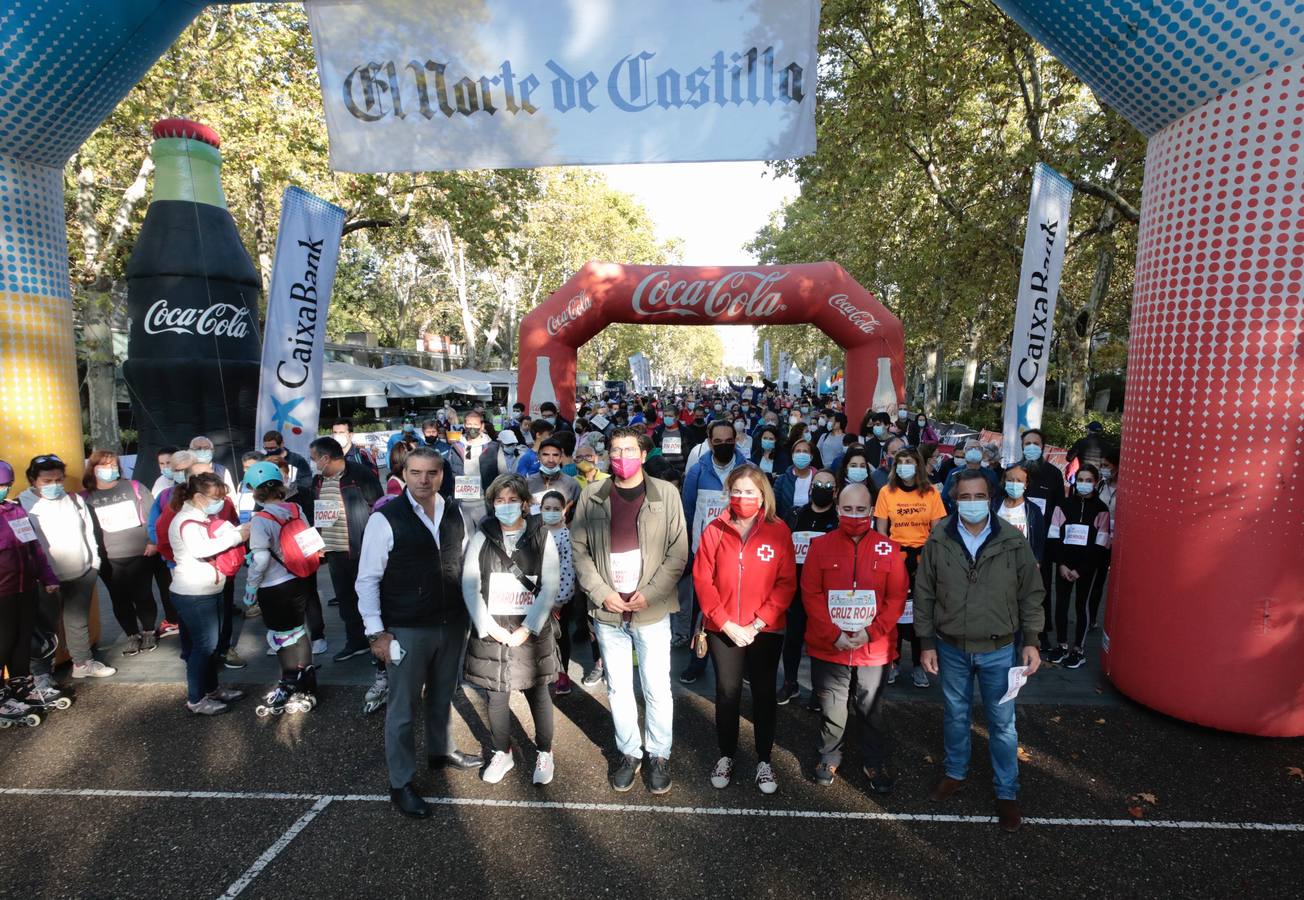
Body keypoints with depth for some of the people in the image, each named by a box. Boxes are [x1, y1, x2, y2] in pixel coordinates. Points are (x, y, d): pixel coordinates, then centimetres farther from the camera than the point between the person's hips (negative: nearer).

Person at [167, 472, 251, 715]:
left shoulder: (208, 517, 11)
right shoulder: (186, 521, -17)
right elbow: (201, 549, -32)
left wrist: (243, 530, -15)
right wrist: (237, 536, -31)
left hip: (211, 591, 9)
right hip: (193, 595, -9)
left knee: (212, 643, 17)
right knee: (204, 645, -2)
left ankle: (212, 688, 30)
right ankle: (196, 700, 10)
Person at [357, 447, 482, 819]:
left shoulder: (456, 513, 0)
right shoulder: (385, 519, -14)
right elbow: (367, 580, -10)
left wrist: (470, 613, 10)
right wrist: (376, 632, -13)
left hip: (453, 624, 5)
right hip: (406, 630, -4)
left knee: (442, 696, 23)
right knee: (403, 707, 9)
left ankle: (441, 752, 46)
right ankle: (401, 785, 27)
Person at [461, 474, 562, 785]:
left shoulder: (542, 538, -5)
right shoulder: (482, 538, 0)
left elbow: (550, 588, -8)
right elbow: (470, 587, -3)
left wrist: (527, 629, -14)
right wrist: (490, 628, -10)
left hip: (532, 632, -1)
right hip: (491, 631, 2)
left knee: (537, 693, 10)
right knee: (496, 696, 12)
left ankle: (544, 753, 31)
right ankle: (502, 753, 33)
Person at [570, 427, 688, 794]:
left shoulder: (665, 494, -4)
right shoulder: (591, 496, 1)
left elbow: (678, 552, -4)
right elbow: (579, 549, 3)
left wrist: (649, 593, -12)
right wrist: (602, 593, -7)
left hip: (652, 611, -2)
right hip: (607, 611, 2)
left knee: (657, 688, 6)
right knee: (618, 688, 15)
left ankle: (660, 756, 28)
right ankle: (629, 753, 34)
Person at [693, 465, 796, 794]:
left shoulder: (779, 531, -6)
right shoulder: (715, 529, -4)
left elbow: (786, 583, -7)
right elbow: (702, 579, -5)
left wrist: (757, 624, -13)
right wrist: (726, 623, -12)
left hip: (766, 630, 0)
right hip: (722, 630, 1)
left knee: (764, 693, 12)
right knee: (727, 692, 12)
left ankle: (764, 760, 30)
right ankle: (726, 755, 32)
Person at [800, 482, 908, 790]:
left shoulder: (888, 549, -2)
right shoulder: (821, 545, -4)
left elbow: (896, 597, -3)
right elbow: (811, 594, -6)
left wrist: (871, 632, -13)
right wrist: (833, 635, -13)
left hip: (873, 648, 0)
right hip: (827, 648, 0)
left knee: (872, 711, 15)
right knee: (831, 710, 14)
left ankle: (877, 762, 37)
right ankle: (829, 758, 36)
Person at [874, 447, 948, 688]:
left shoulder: (931, 492, 1)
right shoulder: (886, 492, 0)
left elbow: (937, 530, 3)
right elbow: (881, 531, 2)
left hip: (923, 556, 1)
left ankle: (919, 665, 19)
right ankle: (892, 661, 19)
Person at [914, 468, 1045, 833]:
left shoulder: (1013, 541, -9)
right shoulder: (938, 540, -9)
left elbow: (1030, 594, 0)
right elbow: (923, 594, -3)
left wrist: (1031, 641, -3)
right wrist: (927, 643, -3)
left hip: (999, 650, -1)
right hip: (951, 648, 1)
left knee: (1002, 723, 12)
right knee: (955, 715, 19)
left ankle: (1007, 792, 31)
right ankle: (955, 772, 41)